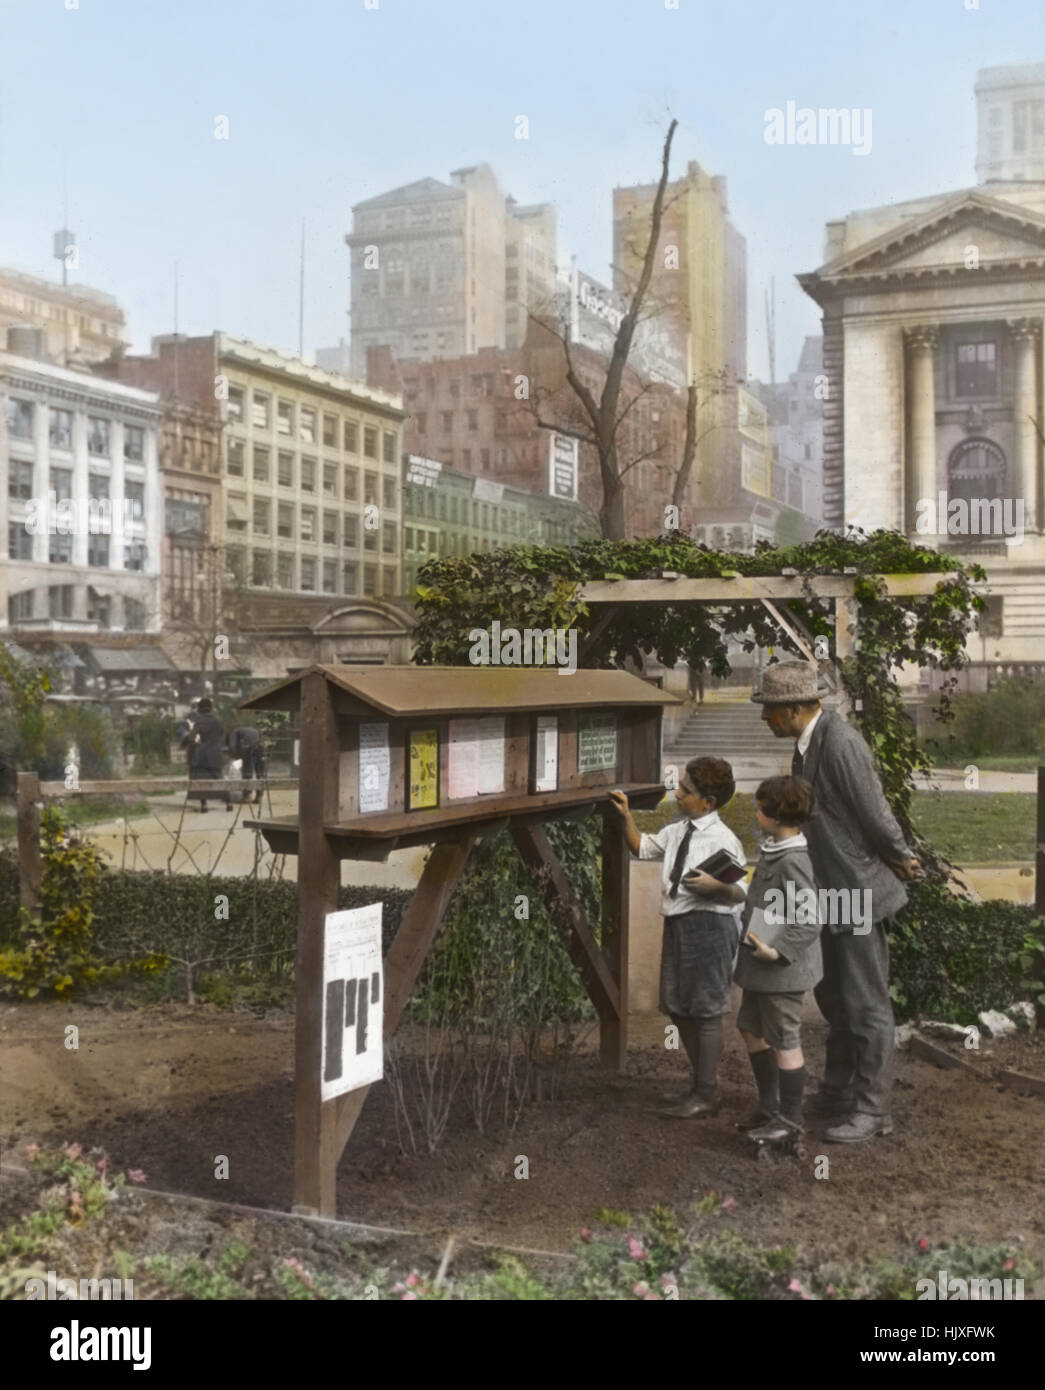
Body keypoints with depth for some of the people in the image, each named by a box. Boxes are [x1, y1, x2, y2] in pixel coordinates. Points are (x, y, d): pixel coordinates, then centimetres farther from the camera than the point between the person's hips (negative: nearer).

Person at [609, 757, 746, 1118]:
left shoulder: (723, 840, -13)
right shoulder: (676, 831, 10)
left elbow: (741, 892, -15)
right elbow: (642, 847, 27)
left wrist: (717, 886, -33)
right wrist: (626, 816, 15)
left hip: (707, 926, -9)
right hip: (676, 924, 9)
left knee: (706, 1011, 1)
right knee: (679, 1009, 16)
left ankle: (704, 1096, 12)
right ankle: (701, 1085, 30)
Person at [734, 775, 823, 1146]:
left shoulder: (793, 861, -23)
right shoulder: (772, 851, 6)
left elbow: (810, 921, -26)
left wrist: (778, 951, -29)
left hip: (783, 970, -10)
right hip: (760, 966, 10)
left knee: (784, 1041, 3)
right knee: (751, 1030, 20)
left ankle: (790, 1118, 18)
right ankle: (768, 1106, 35)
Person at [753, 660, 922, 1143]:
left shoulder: (840, 743, -23)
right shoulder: (807, 743, 7)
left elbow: (874, 813, -20)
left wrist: (901, 860, -4)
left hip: (856, 891, -10)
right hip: (830, 893, 10)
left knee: (865, 1004, 1)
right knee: (834, 999, 20)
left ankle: (870, 1109, 13)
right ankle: (837, 1094, 34)